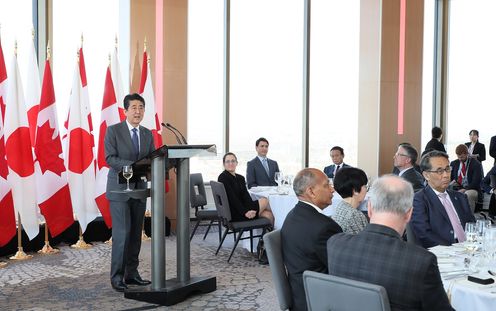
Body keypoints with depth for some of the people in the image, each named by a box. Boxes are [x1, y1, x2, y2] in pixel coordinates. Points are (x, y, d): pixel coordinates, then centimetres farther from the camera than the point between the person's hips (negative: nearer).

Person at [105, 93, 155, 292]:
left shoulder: (147, 134, 11)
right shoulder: (113, 131, -4)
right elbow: (110, 158, -13)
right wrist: (133, 166, -26)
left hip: (139, 189, 5)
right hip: (120, 189, -5)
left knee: (136, 234, 7)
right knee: (122, 233, -9)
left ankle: (131, 274, 16)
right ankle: (117, 276, 2)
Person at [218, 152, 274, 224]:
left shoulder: (240, 178, 15)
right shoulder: (223, 177, -8)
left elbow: (245, 195, 1)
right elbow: (232, 198, -15)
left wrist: (250, 209, -16)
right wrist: (244, 212, -20)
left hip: (243, 208, 7)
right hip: (234, 214, -7)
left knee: (268, 214, -13)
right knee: (265, 201, -6)